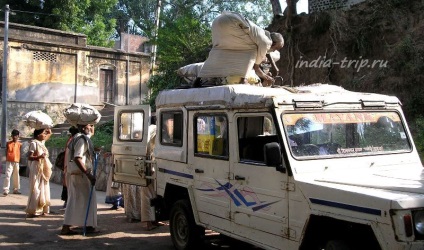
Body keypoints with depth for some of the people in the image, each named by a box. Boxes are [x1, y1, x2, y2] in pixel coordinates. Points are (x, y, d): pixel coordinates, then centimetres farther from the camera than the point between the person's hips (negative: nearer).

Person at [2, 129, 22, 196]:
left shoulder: (19, 144, 4)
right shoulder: (8, 143, 0)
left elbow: (19, 152, 8)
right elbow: (6, 152, 3)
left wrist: (18, 160, 3)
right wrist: (7, 159, -4)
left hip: (16, 162, 3)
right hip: (9, 162, -3)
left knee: (16, 176, 11)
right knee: (8, 175, -10)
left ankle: (16, 189, 21)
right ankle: (5, 190, -9)